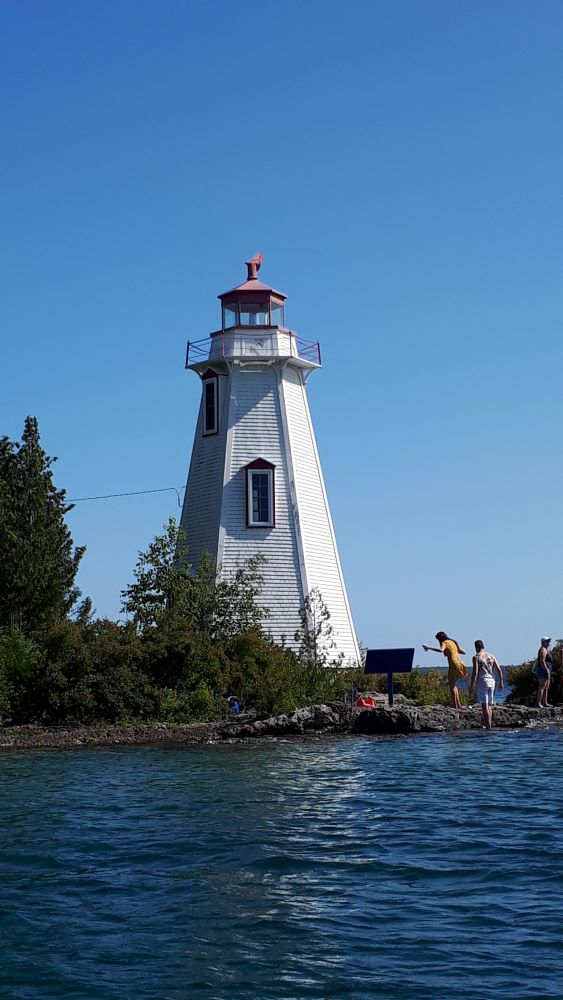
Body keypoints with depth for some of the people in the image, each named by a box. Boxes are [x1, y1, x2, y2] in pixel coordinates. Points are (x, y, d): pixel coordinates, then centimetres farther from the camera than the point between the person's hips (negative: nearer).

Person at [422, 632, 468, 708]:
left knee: (452, 686, -2)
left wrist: (428, 647, -23)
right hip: (460, 665, 8)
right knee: (453, 685, 23)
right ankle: (458, 705, 20)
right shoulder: (453, 642, 21)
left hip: (453, 666, -8)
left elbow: (440, 650, -26)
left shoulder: (444, 643, -2)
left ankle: (455, 707, -9)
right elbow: (464, 652, 26)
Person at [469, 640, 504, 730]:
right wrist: (501, 682, 15)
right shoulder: (491, 656, 11)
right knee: (489, 705, 17)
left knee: (485, 706, -7)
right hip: (491, 681, 6)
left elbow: (475, 672, -12)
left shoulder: (476, 657, -5)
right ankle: (489, 725, 19)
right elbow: (499, 670, 7)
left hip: (482, 682, -6)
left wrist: (471, 686, -10)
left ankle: (488, 727, -11)